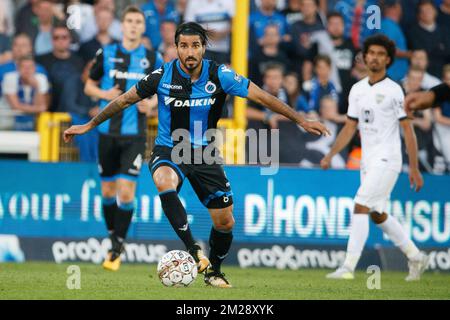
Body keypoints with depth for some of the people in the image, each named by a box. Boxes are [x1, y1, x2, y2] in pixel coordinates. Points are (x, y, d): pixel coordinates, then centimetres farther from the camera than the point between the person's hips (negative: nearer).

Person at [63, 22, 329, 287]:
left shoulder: (219, 75, -11)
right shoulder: (163, 76, -11)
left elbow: (261, 96, -9)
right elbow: (125, 100, 3)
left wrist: (301, 120, -13)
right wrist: (89, 126, 9)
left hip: (204, 153, 2)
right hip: (168, 152, -2)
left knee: (225, 223, 2)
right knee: (165, 185, -37)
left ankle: (213, 271, 30)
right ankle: (194, 250, -34)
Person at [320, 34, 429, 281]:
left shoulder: (393, 91, -8)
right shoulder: (357, 90, 10)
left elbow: (408, 130, -8)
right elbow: (350, 127, 16)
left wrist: (414, 169, -10)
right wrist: (330, 155, 6)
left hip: (387, 159, -7)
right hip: (367, 160, 7)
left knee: (360, 207, -16)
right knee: (377, 214, 12)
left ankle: (348, 267, -17)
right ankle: (416, 257, 26)